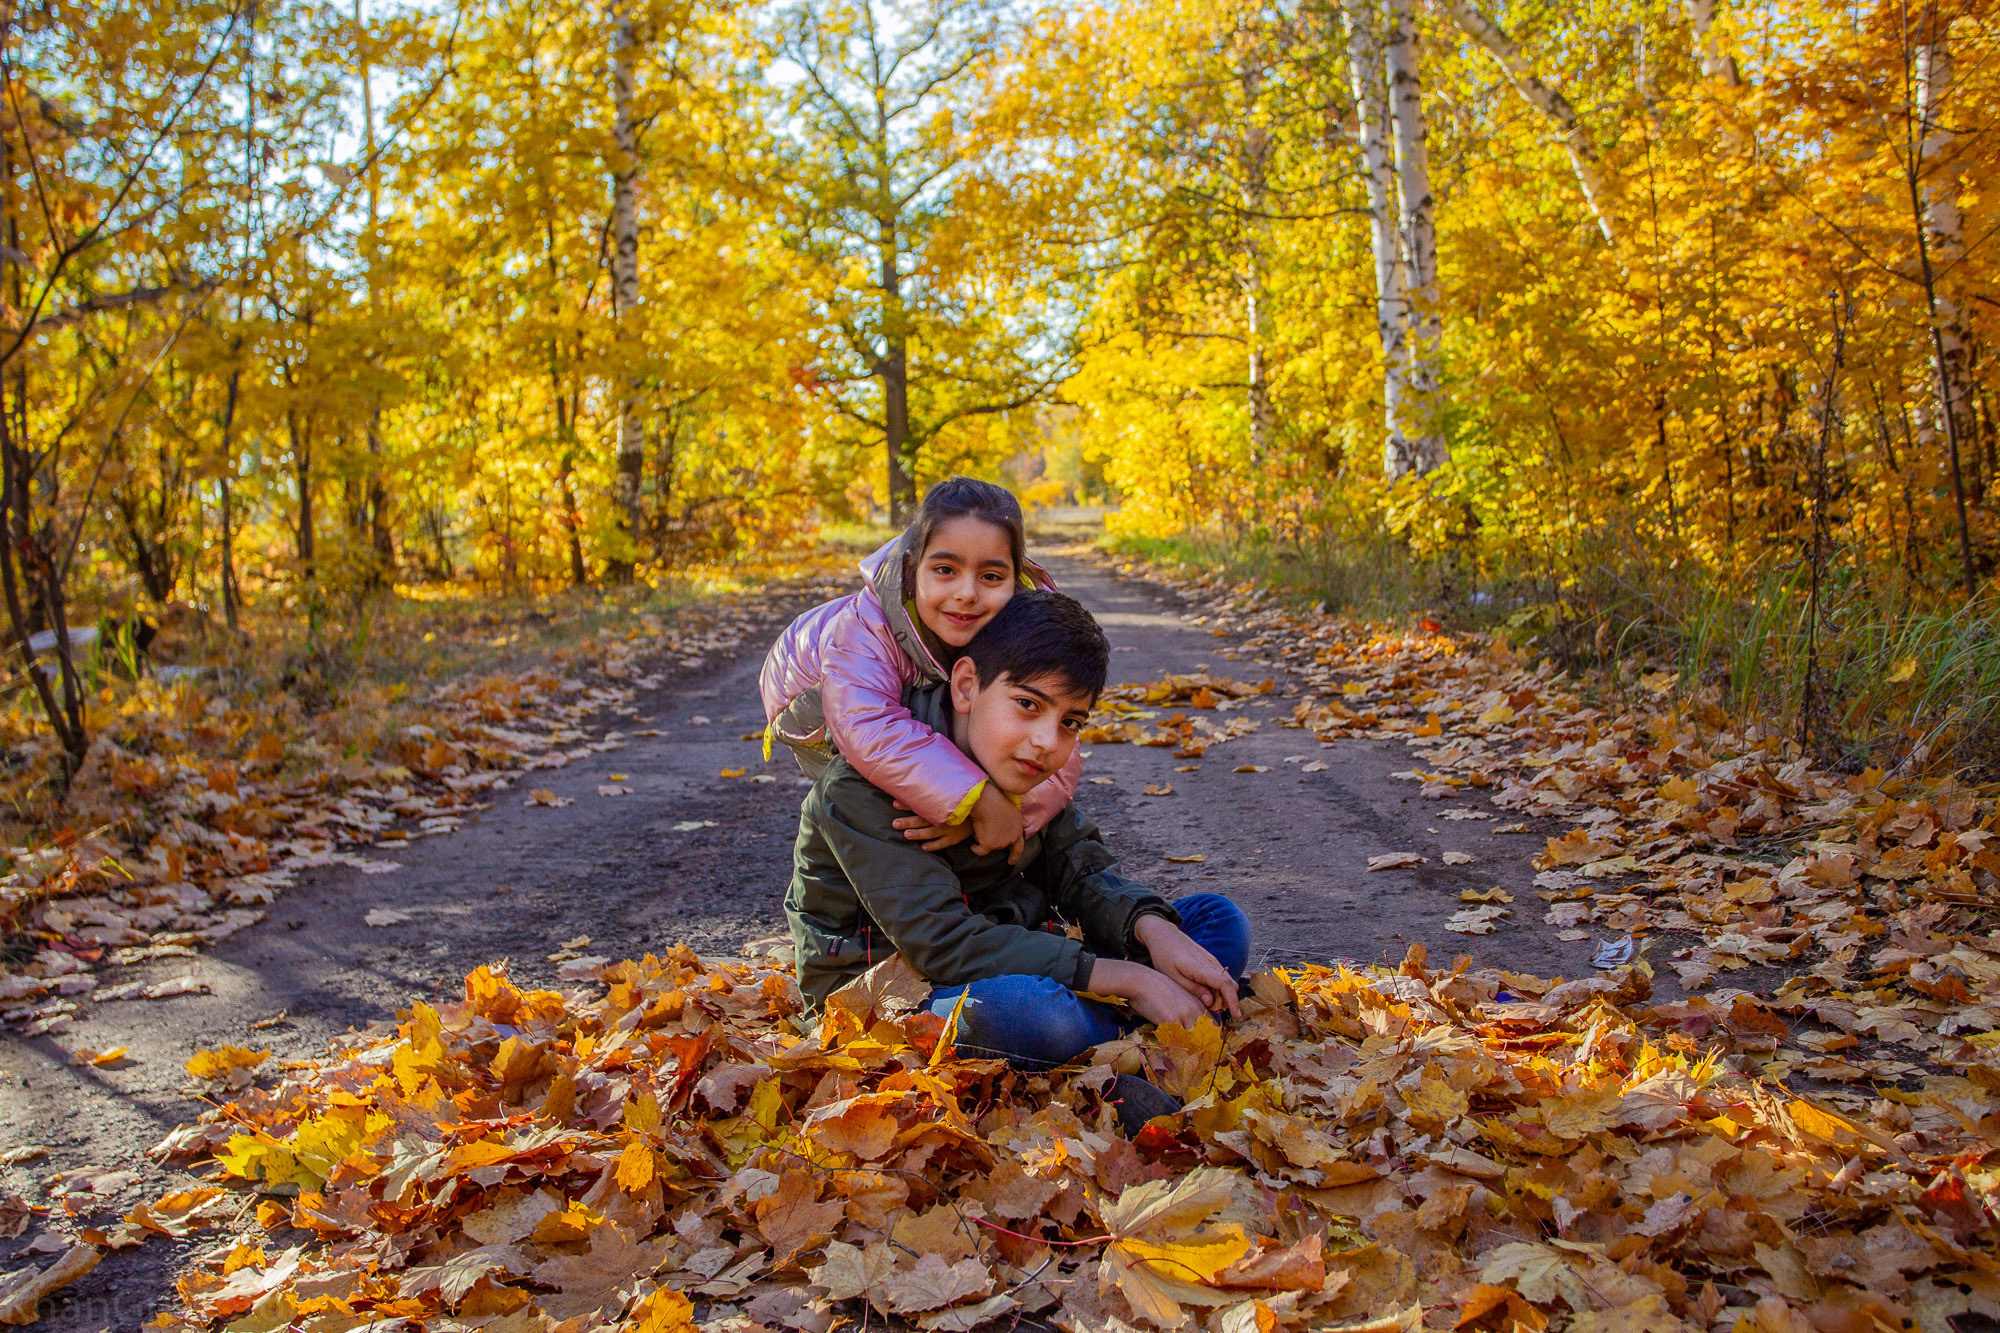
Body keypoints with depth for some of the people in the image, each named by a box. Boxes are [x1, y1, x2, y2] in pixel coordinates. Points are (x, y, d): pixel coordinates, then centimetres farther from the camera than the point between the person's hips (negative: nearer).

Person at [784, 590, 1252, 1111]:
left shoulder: (1022, 766, 2)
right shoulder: (861, 792, -23)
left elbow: (1081, 871, 6)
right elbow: (947, 944, -30)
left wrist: (1154, 929, -19)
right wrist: (1129, 979, -30)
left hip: (1013, 964, 8)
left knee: (1220, 921, 1)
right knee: (1032, 1008, -41)